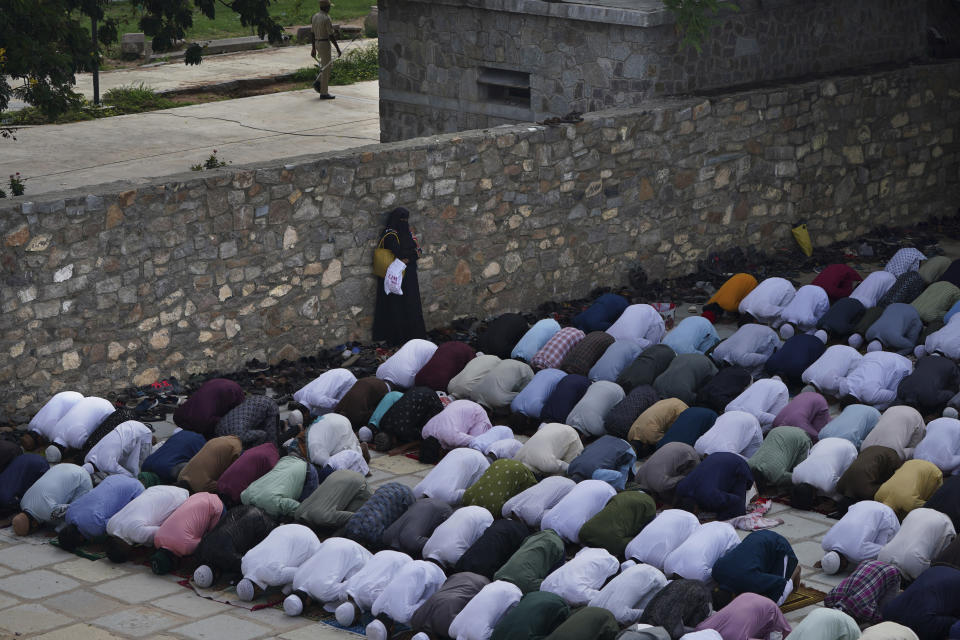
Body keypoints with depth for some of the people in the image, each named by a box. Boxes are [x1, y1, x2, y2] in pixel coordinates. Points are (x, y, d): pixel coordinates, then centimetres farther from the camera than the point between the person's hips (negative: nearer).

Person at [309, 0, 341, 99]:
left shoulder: (314, 17, 7)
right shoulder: (326, 18, -18)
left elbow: (312, 34, 11)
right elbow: (331, 36, -18)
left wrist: (313, 49, 16)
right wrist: (338, 49, -11)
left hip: (317, 43, 8)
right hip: (325, 44, -8)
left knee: (325, 65, 22)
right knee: (326, 68, -1)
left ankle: (318, 82, 5)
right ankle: (324, 93, 2)